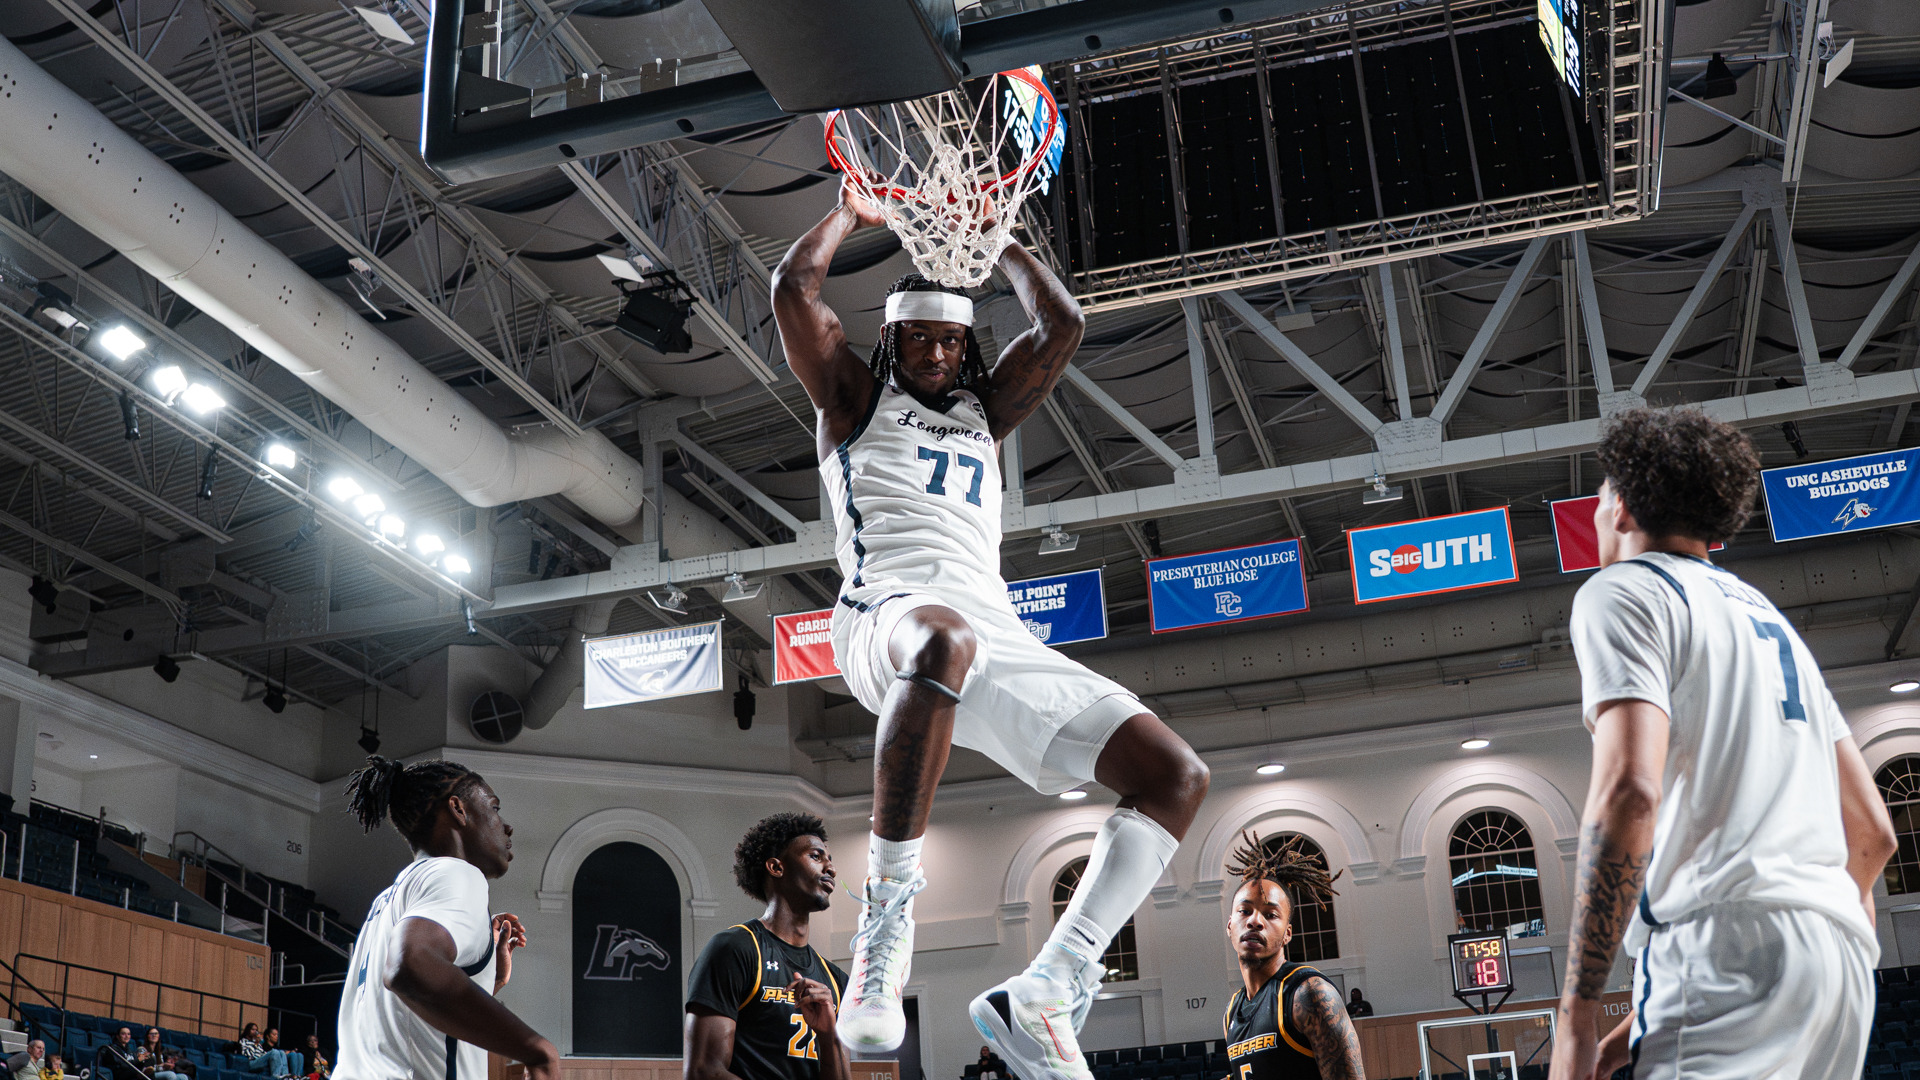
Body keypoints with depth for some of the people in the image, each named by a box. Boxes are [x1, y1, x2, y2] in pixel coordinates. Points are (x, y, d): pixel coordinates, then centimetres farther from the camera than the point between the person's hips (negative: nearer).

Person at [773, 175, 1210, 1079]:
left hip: (997, 630, 6)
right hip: (891, 609, -6)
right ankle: (887, 910, -36)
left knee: (1176, 777, -10)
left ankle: (1043, 995, -17)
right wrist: (853, 210, 24)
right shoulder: (854, 397, 20)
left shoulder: (983, 409, 33)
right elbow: (793, 285, 8)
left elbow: (1063, 326, 23)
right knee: (947, 644, -47)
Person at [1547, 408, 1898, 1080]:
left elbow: (1628, 792, -14)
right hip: (1844, 951, 9)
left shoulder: (1621, 591, 4)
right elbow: (1872, 831, 27)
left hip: (1729, 945, -8)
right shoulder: (1769, 615, 29)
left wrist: (1577, 1012, -14)